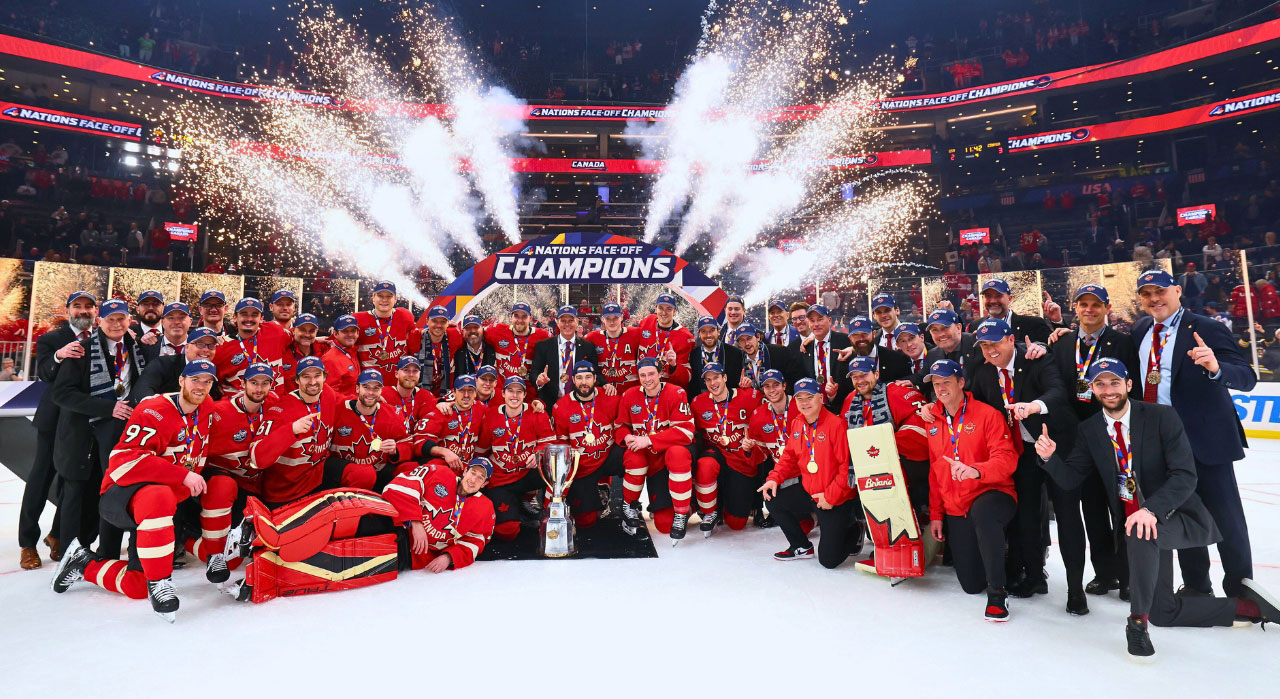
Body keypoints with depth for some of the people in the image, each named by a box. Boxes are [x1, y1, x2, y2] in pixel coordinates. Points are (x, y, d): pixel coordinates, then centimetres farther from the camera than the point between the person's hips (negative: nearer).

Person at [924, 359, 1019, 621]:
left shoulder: (987, 414, -8)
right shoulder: (933, 421, 8)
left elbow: (1007, 459, -17)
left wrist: (975, 470, -37)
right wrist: (935, 514, 11)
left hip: (993, 494, -5)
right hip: (955, 509, 5)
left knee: (981, 512, -43)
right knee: (971, 585, 4)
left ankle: (998, 592, -27)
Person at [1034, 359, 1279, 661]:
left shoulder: (1161, 416, -12)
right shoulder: (1089, 430, -1)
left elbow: (1185, 475, -17)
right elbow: (1071, 477, -2)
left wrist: (1152, 510, -32)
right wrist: (1049, 456, -23)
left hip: (1174, 515, -4)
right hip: (1131, 520, 4)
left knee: (1141, 532, -38)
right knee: (1162, 611, 5)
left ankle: (1138, 622, -24)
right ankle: (1244, 606, 28)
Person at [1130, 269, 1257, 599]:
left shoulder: (1206, 330, -12)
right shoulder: (1141, 329, 6)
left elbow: (1247, 378, -20)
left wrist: (1216, 367, -40)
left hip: (1204, 437, -6)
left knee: (1226, 519, 5)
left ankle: (1241, 592, 22)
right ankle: (1196, 585, 34)